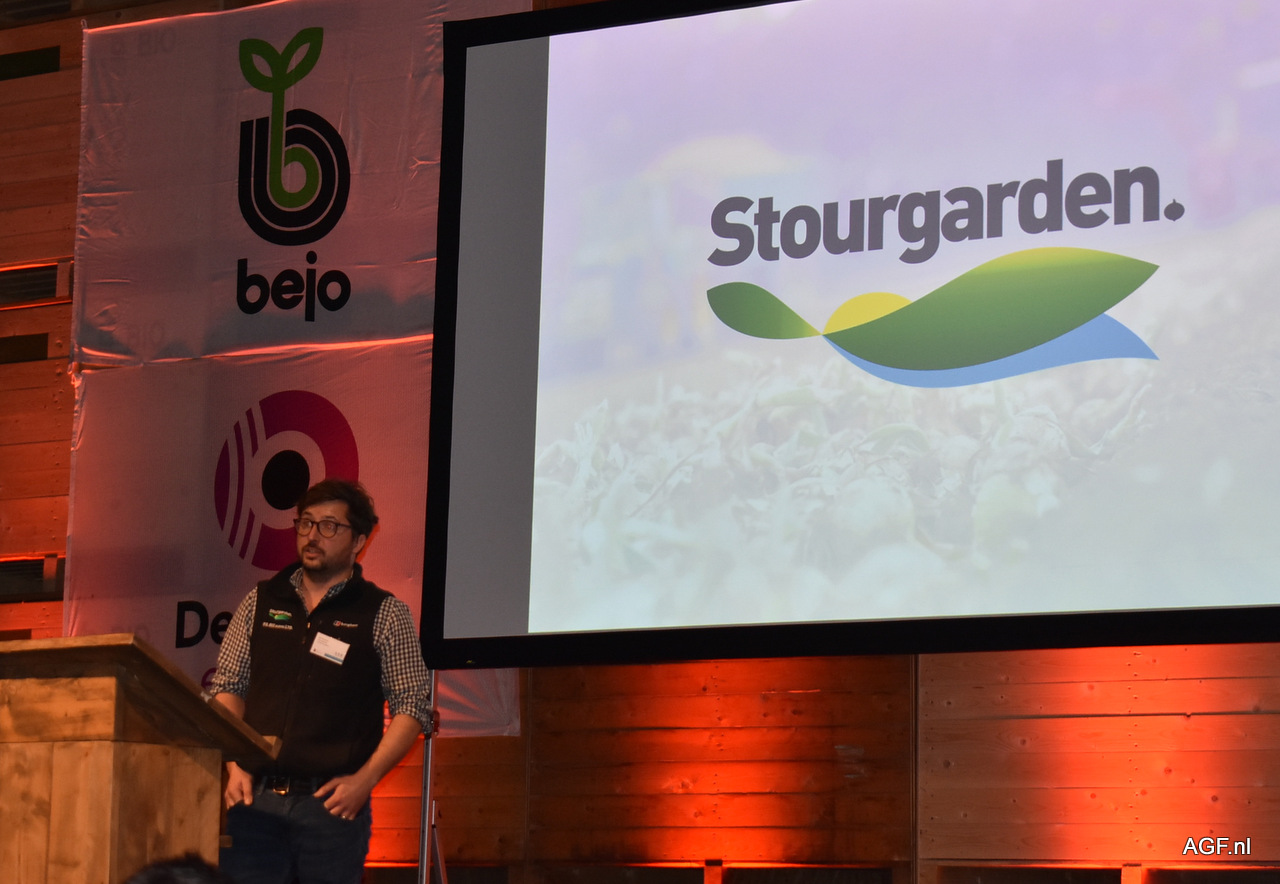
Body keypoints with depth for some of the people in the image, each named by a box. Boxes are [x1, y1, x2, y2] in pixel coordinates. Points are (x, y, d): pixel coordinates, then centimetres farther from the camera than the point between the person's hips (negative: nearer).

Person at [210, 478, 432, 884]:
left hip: (332, 803, -2)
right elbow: (228, 686, 14)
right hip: (257, 798, 2)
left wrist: (364, 779, -10)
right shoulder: (260, 602, 13)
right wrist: (235, 767, 0)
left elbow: (412, 707, 0)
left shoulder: (386, 615, 4)